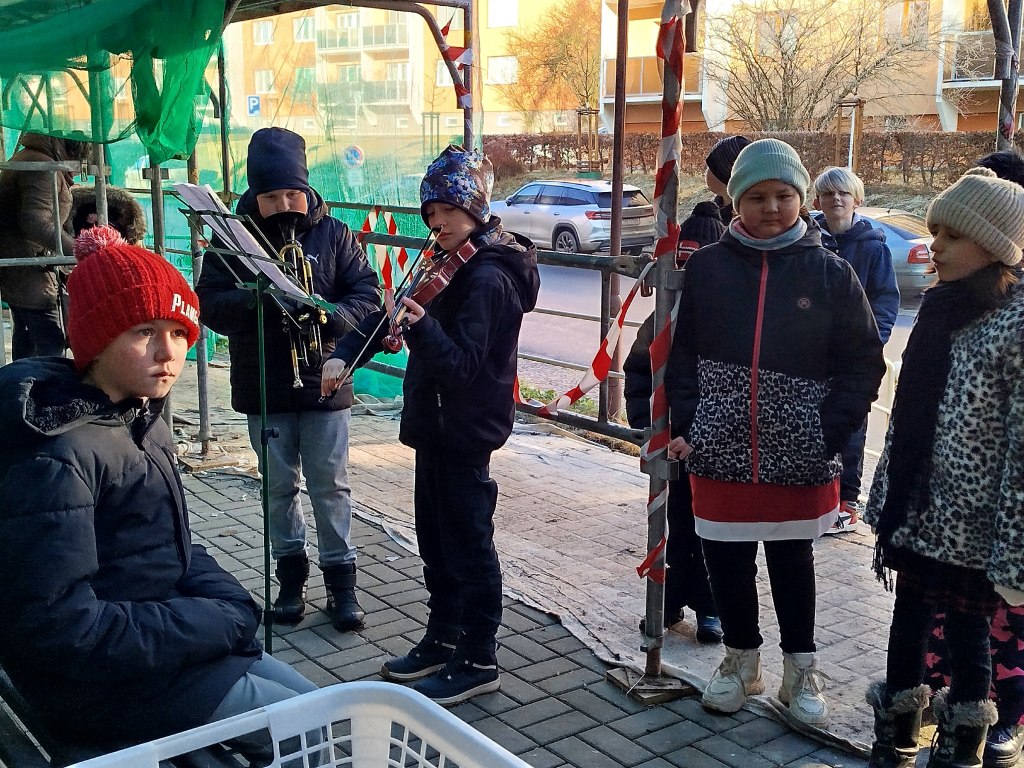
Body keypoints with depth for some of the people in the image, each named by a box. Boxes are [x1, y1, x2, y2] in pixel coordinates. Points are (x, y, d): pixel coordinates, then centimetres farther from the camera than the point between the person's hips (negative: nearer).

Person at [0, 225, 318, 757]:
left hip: (164, 646, 9)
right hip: (110, 686, -9)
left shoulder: (140, 423, 6)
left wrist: (230, 607, -8)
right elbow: (58, 626, -27)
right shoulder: (56, 457, -23)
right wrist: (217, 622, -19)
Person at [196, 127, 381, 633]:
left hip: (324, 383, -1)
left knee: (330, 486, 5)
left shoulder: (334, 234, 0)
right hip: (263, 389, 1)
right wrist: (255, 300, -27)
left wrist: (332, 319, -22)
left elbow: (367, 292, -2)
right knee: (280, 486, 12)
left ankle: (341, 582, 15)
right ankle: (291, 576, 27)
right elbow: (208, 302, -7)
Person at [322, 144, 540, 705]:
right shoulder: (448, 264, 10)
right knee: (435, 538, 19)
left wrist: (421, 326, -38)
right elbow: (389, 314, 12)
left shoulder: (489, 279, -19)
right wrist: (346, 354, -1)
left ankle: (478, 661, 15)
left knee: (468, 543, 2)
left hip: (465, 430, -9)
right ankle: (442, 640, 34)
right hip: (436, 423, 9)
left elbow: (463, 363, -25)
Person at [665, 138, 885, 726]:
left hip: (798, 457, -1)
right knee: (726, 561, 11)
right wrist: (686, 424, -6)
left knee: (793, 562, 12)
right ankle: (742, 660, 34)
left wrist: (828, 435, -9)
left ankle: (801, 670, 31)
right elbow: (684, 353, 4)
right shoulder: (708, 266, 0)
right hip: (720, 451, 1)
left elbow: (864, 364, -1)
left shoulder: (831, 273, -3)